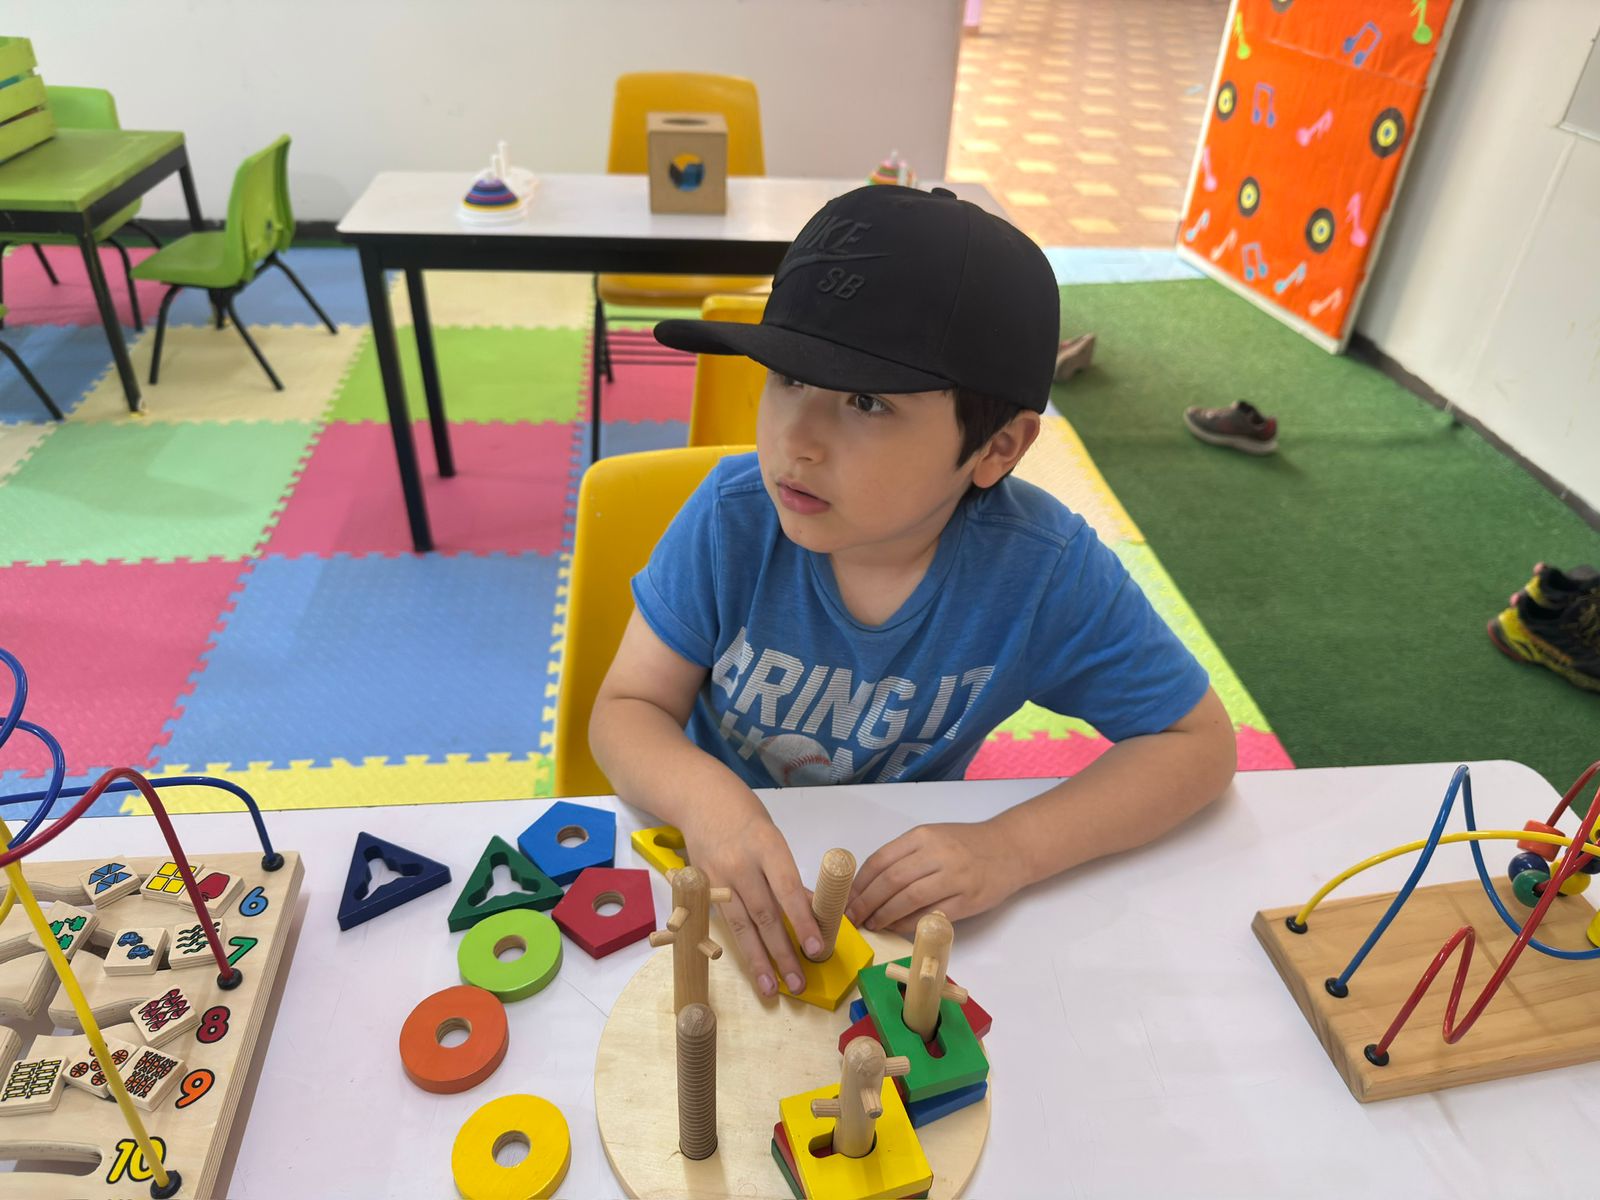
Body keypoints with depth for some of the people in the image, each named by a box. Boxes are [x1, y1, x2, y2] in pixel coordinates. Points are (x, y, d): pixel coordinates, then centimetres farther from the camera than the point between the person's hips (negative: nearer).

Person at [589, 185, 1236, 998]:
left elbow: (1198, 743, -13)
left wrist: (1011, 848, -28)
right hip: (723, 856, 0)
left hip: (901, 873, 1)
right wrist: (703, 794, -38)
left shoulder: (1047, 572, -23)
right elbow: (629, 708, -13)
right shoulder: (734, 517, -21)